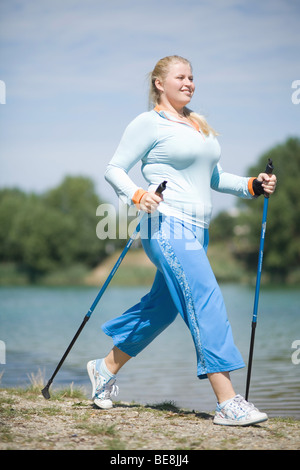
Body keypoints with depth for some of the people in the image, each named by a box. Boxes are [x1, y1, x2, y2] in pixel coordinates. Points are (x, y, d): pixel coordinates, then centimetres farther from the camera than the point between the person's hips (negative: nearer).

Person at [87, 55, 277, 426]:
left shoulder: (201, 125, 20)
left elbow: (214, 178, 24)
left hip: (195, 231, 9)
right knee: (205, 301, -17)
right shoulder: (149, 123, -2)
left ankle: (106, 368, 31)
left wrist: (251, 186, 9)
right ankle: (227, 403, -19)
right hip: (167, 226, -8)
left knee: (161, 307, 13)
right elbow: (114, 169, -3)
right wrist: (137, 196, -21)